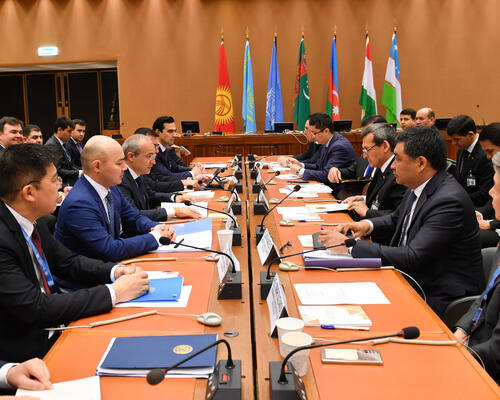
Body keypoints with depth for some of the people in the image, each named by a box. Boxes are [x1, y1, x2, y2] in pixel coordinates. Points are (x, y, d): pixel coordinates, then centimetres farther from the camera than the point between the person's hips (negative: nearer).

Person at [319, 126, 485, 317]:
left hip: (437, 297, -8)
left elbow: (412, 257, -30)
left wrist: (349, 245, -26)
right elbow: (396, 218, 24)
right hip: (413, 282, 8)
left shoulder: (449, 201, -25)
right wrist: (368, 224, 1)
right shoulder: (417, 188, 4)